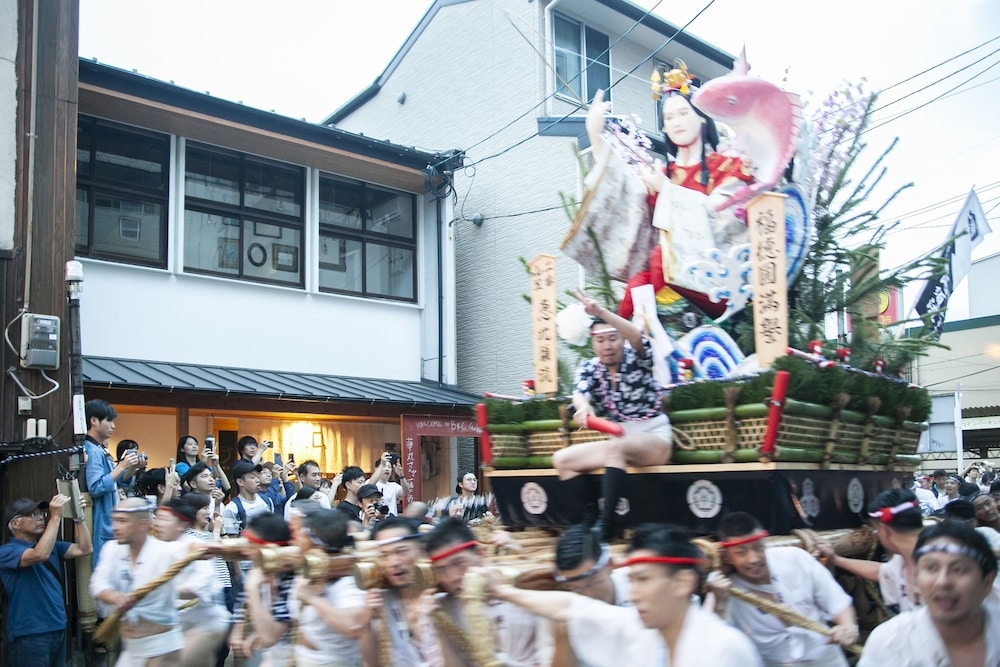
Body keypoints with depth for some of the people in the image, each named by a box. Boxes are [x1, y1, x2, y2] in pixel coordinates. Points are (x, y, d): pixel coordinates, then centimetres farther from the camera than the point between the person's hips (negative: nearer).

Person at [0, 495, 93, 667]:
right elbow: (40, 555, -28)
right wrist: (55, 516, -27)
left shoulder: (51, 546, 15)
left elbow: (84, 549, 6)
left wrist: (78, 517, -5)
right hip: (29, 635, -7)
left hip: (58, 628, 7)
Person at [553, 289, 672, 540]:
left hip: (654, 439, -5)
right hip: (615, 442, 5)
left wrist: (599, 311, -44)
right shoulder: (589, 369, 3)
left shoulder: (637, 360, -5)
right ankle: (588, 520, -15)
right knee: (562, 459, -12)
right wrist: (584, 406, -45)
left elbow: (636, 337, -29)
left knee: (614, 447, -36)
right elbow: (579, 392, -18)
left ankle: (606, 525, -36)